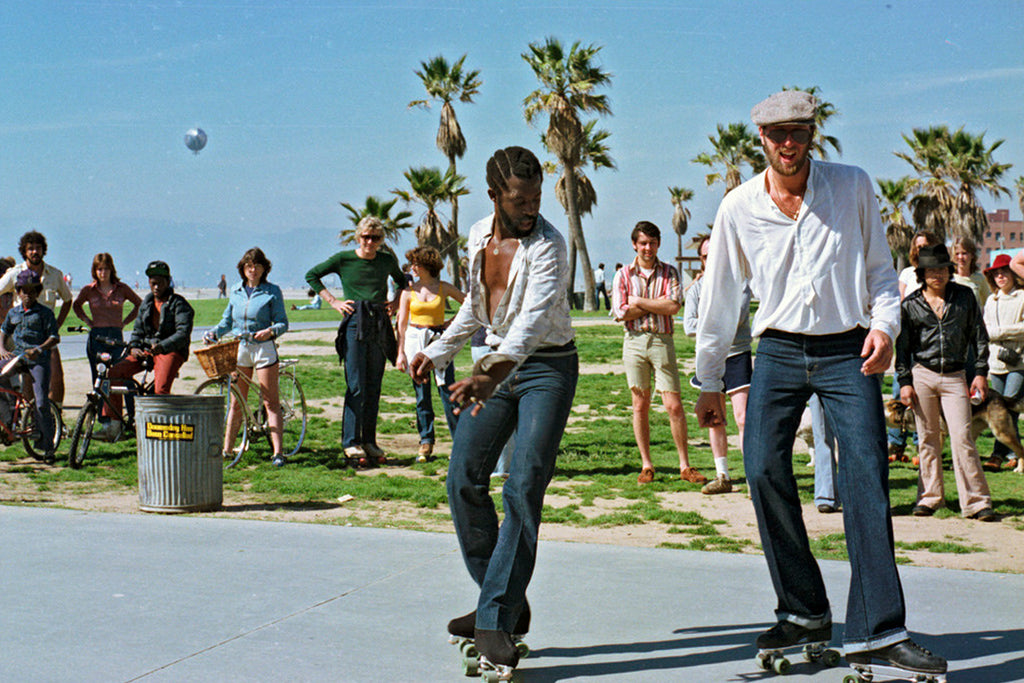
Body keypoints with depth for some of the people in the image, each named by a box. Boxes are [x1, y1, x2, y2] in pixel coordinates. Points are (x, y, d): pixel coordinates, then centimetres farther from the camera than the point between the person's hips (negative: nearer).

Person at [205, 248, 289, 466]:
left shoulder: (272, 291, -2)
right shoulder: (236, 291, 10)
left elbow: (283, 323, -4)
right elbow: (227, 320, 18)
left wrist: (270, 331, -24)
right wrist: (214, 333, 0)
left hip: (264, 348, -4)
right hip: (239, 348, 4)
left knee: (270, 401, -4)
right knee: (236, 402, 9)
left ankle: (278, 451, -4)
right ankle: (227, 448, 16)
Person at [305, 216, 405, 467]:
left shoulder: (387, 260, 10)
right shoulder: (344, 259, 1)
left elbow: (402, 281, 30)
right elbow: (312, 275, 10)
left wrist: (396, 302, 12)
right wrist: (333, 301, 3)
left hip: (380, 324, 4)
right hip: (354, 322, -4)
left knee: (374, 387, 6)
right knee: (356, 386, -9)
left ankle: (369, 441, 12)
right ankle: (351, 442, -5)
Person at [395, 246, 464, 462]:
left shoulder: (444, 288, 4)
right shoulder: (408, 291, 5)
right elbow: (401, 323, 5)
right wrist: (400, 352, -2)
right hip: (415, 341, 1)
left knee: (447, 391, -7)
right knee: (421, 394, 1)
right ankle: (426, 442, 9)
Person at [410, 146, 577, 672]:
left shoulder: (547, 245, -18)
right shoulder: (478, 236, 4)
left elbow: (533, 318, -35)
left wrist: (493, 374, -50)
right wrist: (439, 351, 21)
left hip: (547, 367, -6)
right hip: (497, 362, 7)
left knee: (523, 487, -16)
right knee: (464, 480, -2)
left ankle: (496, 620, -11)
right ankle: (506, 601, 12)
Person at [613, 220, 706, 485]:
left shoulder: (669, 273, 6)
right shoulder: (624, 275, 7)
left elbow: (673, 306, -10)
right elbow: (620, 312, -5)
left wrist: (639, 301, -7)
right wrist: (656, 303, -5)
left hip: (662, 340, -1)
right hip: (634, 341, 1)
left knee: (674, 406, -4)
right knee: (640, 405, 5)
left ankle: (685, 466, 4)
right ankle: (646, 465, 13)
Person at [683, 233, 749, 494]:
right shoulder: (697, 287, 8)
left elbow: (736, 318, -13)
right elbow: (689, 326, -2)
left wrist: (706, 321, -6)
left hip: (737, 356, -4)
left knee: (743, 417, -11)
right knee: (714, 420, 8)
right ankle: (722, 477, 18)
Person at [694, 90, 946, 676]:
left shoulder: (854, 187, 1)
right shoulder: (740, 207, 3)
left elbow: (879, 267, 10)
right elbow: (720, 297, 11)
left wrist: (885, 323, -9)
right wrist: (710, 381, 13)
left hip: (848, 351, -1)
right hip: (779, 351, 2)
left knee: (867, 479, -12)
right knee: (765, 471, -9)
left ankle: (877, 632, -10)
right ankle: (805, 613, 7)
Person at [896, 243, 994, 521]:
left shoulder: (965, 296, 6)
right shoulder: (910, 305, 5)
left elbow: (979, 336, 9)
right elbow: (902, 345, 8)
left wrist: (981, 373, 3)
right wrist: (904, 381, 1)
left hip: (955, 377, -1)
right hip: (922, 375, 1)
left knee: (962, 437, -8)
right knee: (928, 439, 5)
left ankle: (977, 502, -5)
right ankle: (929, 497, 15)